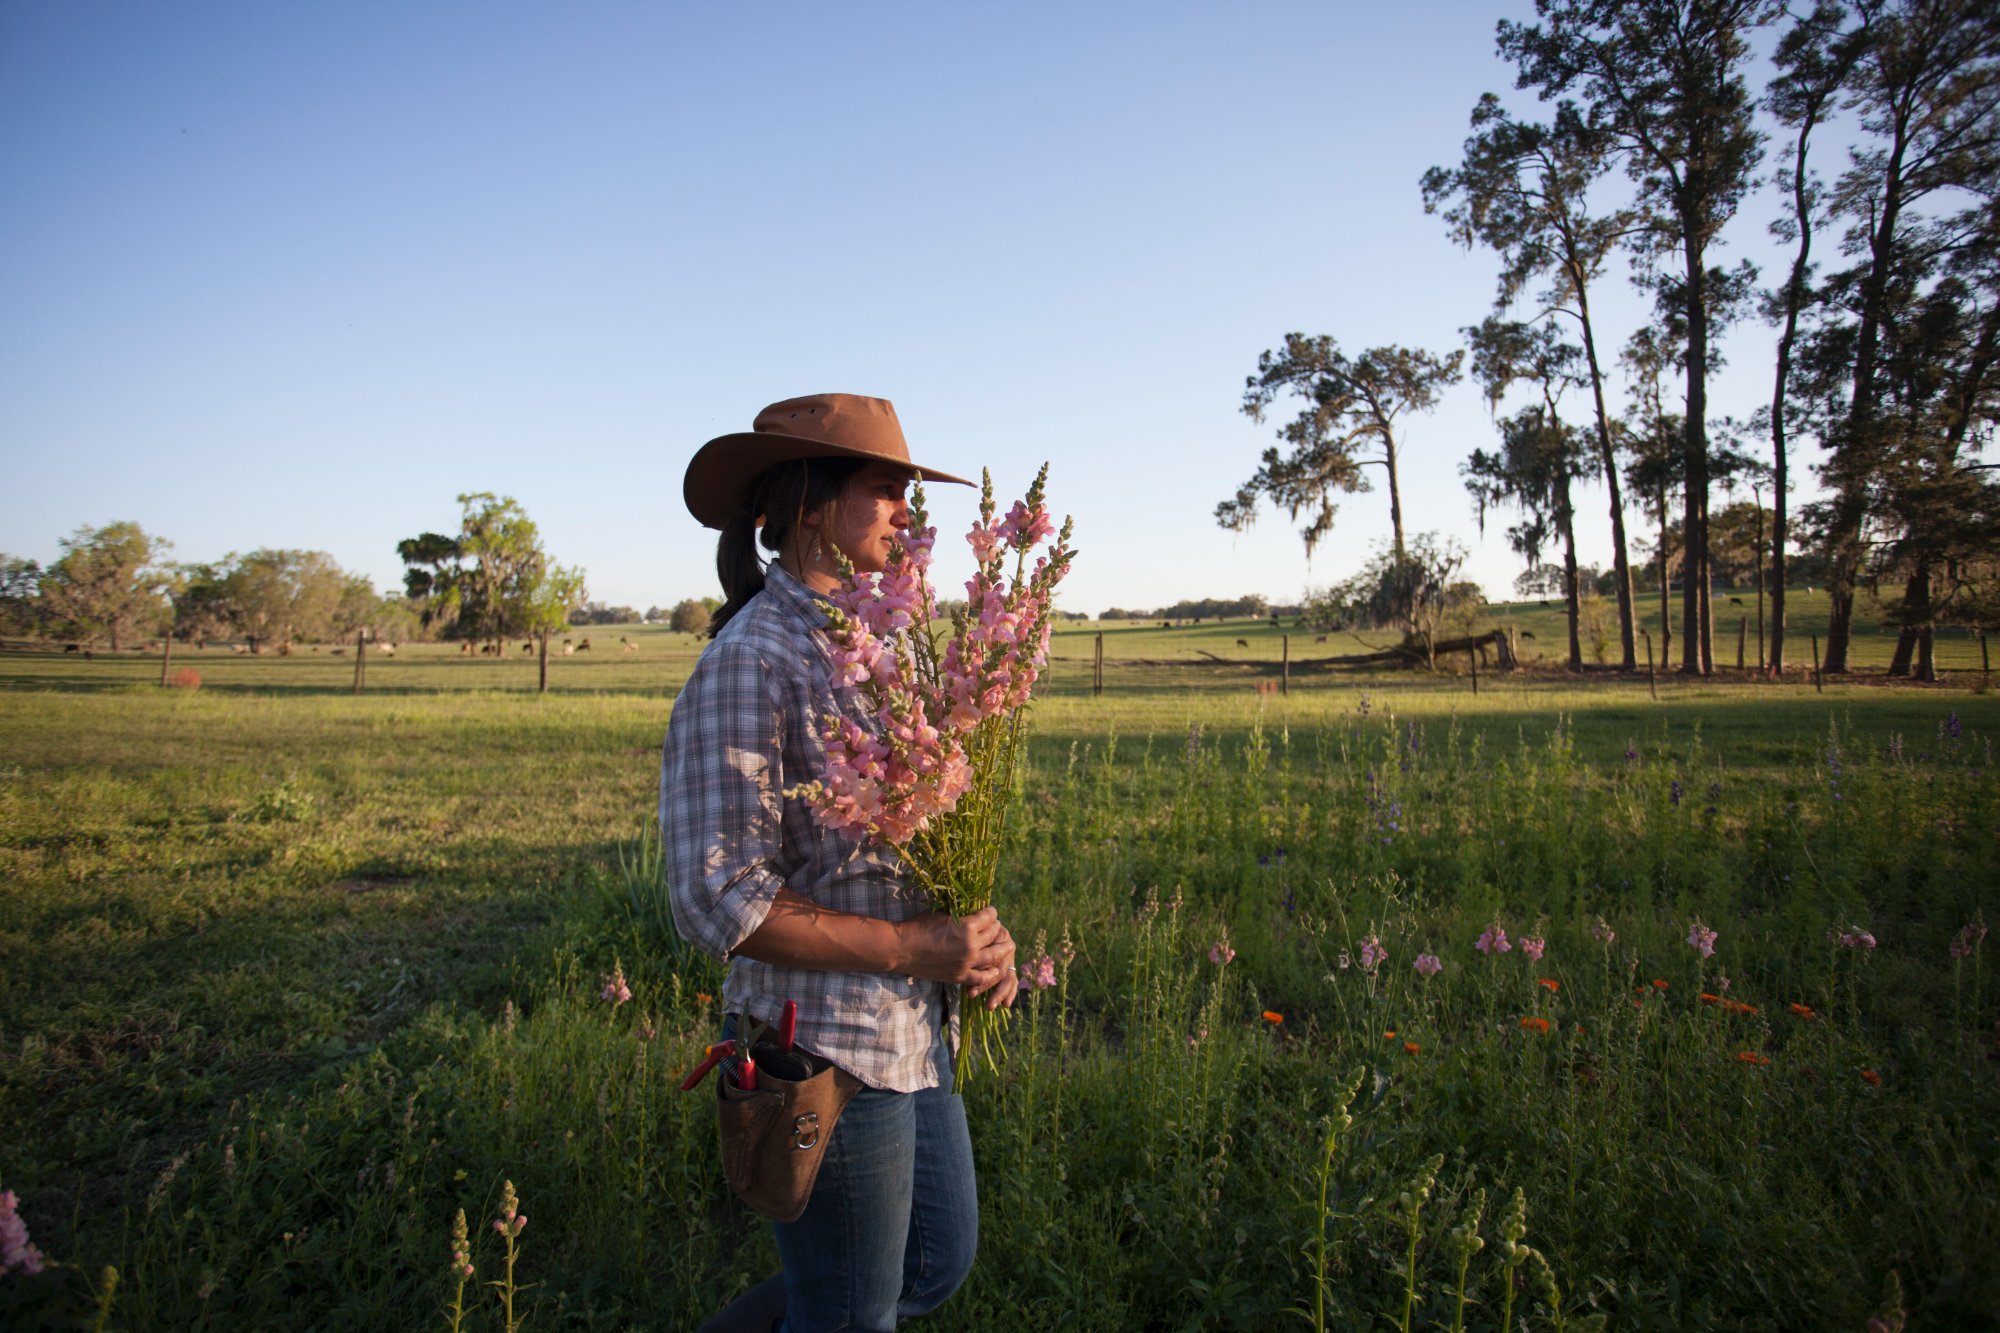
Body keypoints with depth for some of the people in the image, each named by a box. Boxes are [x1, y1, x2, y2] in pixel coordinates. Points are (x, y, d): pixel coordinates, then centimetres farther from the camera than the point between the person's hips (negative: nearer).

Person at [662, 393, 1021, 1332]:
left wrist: (980, 933, -1)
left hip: (914, 1034, 9)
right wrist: (918, 947, -21)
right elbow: (720, 903, -23)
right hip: (828, 1050, -8)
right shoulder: (747, 662, -20)